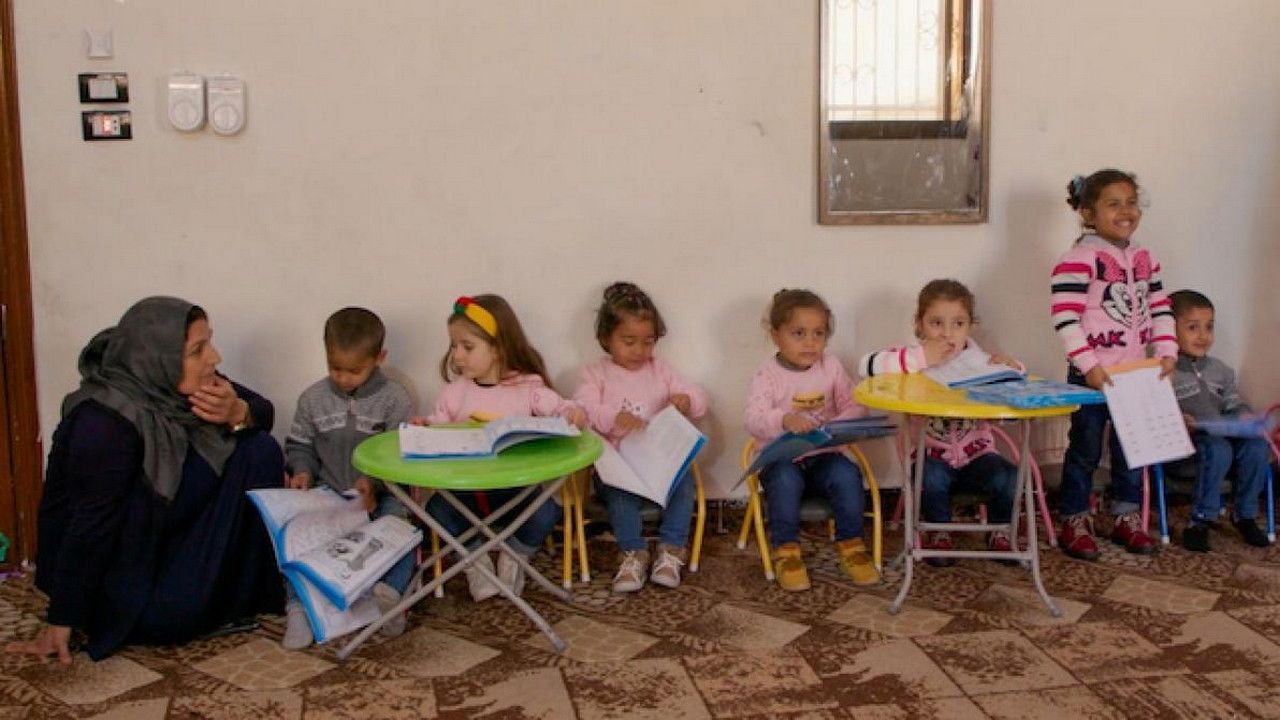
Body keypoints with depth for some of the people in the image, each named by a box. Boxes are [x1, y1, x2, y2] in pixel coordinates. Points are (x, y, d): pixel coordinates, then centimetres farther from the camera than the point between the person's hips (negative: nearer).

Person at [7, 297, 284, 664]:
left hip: (168, 531, 7)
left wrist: (236, 414, -28)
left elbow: (264, 412, -2)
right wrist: (60, 623, -24)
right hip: (114, 557, -6)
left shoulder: (173, 386, -11)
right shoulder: (106, 422, -32)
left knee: (260, 450, -9)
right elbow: (90, 523, -29)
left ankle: (249, 587, 3)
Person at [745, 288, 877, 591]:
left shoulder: (831, 367, 4)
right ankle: (786, 550, -16)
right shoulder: (767, 376, -6)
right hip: (780, 458, -2)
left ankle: (850, 544, -8)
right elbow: (754, 421, -19)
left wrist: (837, 427, -21)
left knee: (847, 475, -26)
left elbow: (855, 407, 2)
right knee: (785, 480, -34)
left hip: (822, 455, 3)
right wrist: (784, 420, -40)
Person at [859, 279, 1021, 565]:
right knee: (931, 476, -33)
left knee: (1007, 476, -23)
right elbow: (868, 365, -26)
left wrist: (1011, 367, -19)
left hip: (975, 452, 3)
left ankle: (1000, 530, 8)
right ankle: (939, 531, -2)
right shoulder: (914, 356, -8)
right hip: (931, 454, -3)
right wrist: (921, 359, -32)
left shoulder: (978, 360, 2)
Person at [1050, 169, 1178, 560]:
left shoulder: (1145, 258, 7)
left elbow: (1160, 308, 12)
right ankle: (1075, 523, 17)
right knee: (1085, 450, 5)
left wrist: (1166, 352, 0)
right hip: (1092, 376, -6)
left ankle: (1127, 518, 29)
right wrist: (1088, 365, -23)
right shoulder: (1079, 259, -16)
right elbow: (1065, 317, -21)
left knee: (1131, 447, 15)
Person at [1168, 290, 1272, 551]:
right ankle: (1201, 520, -25)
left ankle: (1246, 516, -7)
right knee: (1218, 449, -36)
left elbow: (1235, 405, 21)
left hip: (1224, 433, 6)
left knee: (1257, 445, -23)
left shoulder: (1220, 370, 21)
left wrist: (1245, 418, -2)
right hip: (1187, 440, -6)